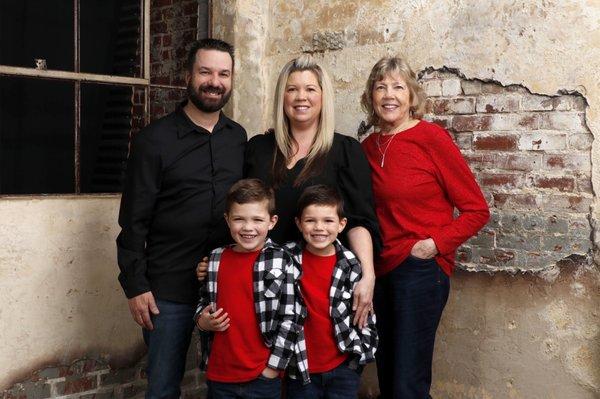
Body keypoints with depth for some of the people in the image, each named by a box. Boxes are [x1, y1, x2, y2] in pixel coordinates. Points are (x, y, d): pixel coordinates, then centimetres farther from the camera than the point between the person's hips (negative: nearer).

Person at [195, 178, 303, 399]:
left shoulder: (281, 261, -8)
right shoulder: (216, 259, 4)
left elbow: (290, 319, -9)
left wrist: (272, 368, -10)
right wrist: (203, 321, -1)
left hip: (263, 378, -4)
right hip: (219, 375, 4)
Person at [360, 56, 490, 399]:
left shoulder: (431, 138, -10)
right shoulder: (369, 146, 7)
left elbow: (477, 210, -8)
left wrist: (435, 244, -17)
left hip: (420, 270, -6)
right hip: (381, 270, 6)